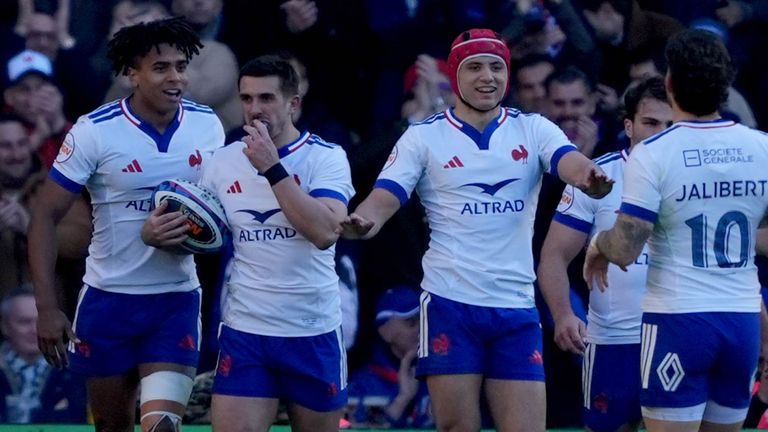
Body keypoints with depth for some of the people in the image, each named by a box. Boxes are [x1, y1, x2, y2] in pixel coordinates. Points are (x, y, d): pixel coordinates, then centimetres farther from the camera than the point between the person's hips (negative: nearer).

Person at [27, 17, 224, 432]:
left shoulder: (208, 126, -2)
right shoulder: (95, 131, -12)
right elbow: (45, 215, -9)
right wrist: (47, 308, -15)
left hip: (177, 300, 1)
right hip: (108, 299, -1)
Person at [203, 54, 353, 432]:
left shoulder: (326, 157, -6)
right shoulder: (223, 162, 5)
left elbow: (326, 232, -22)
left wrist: (272, 168, -21)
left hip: (314, 333, -2)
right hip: (244, 332, 2)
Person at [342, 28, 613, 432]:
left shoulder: (533, 130, 6)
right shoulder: (423, 137, 1)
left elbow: (572, 163, -13)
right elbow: (383, 199, -6)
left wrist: (590, 179, -38)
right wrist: (362, 222, -31)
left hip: (517, 310, 2)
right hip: (450, 306, -2)